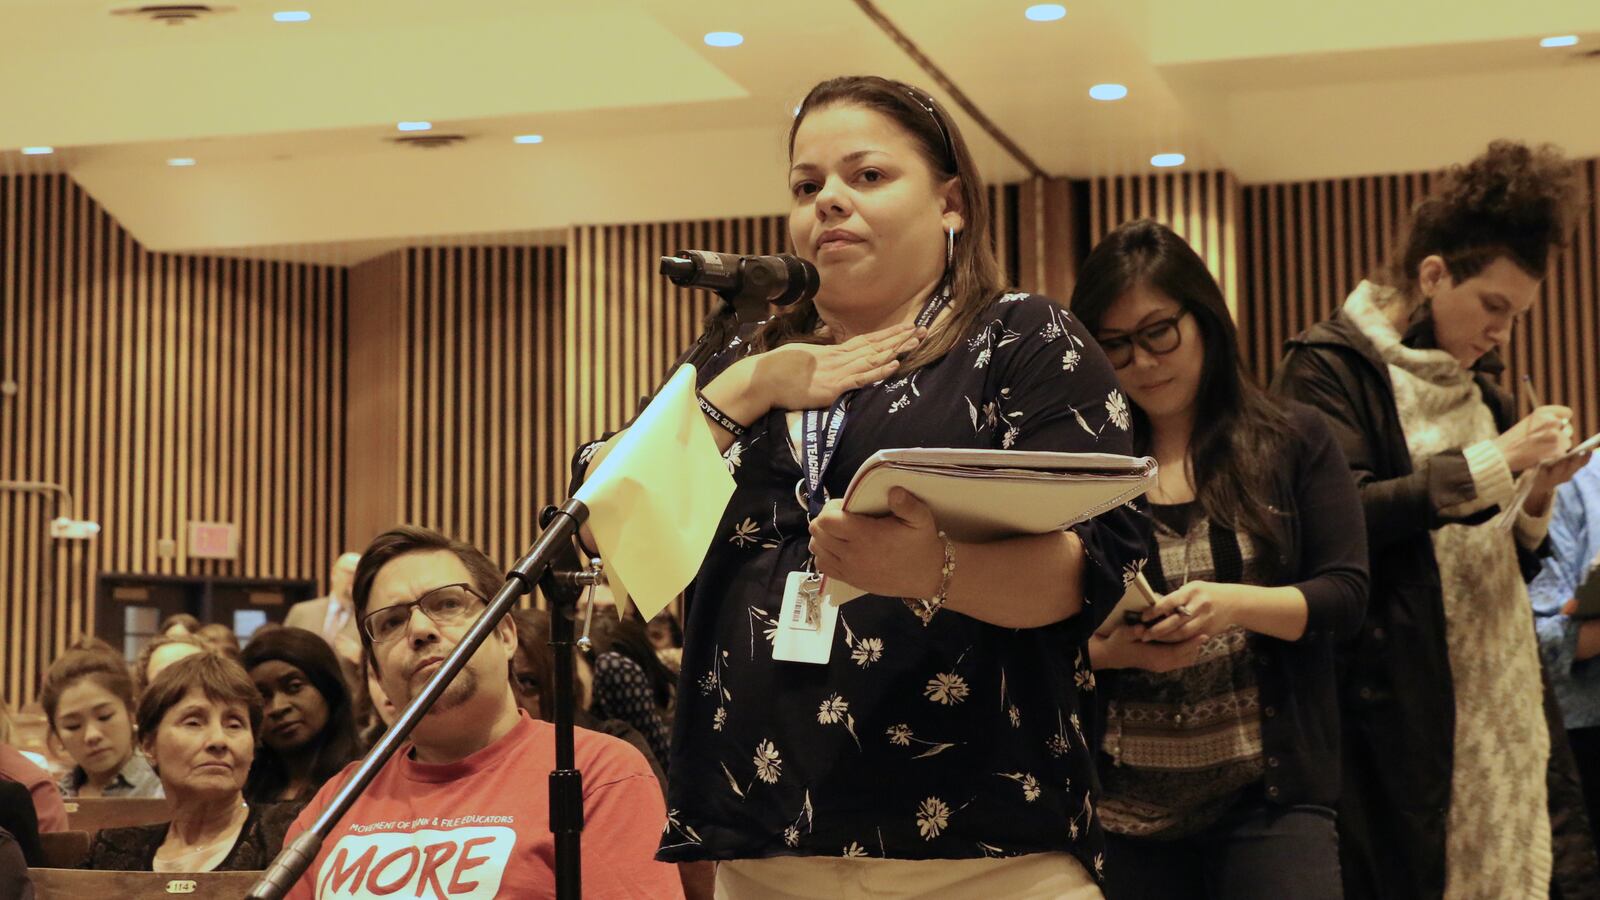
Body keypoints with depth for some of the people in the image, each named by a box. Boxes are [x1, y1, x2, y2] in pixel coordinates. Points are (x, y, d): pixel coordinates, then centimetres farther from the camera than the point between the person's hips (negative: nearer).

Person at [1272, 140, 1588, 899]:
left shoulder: (1473, 381, 17)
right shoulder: (1330, 366, -6)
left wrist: (1538, 493, -1)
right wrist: (1490, 465, -16)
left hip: (1493, 700, 7)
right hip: (1397, 708, -7)